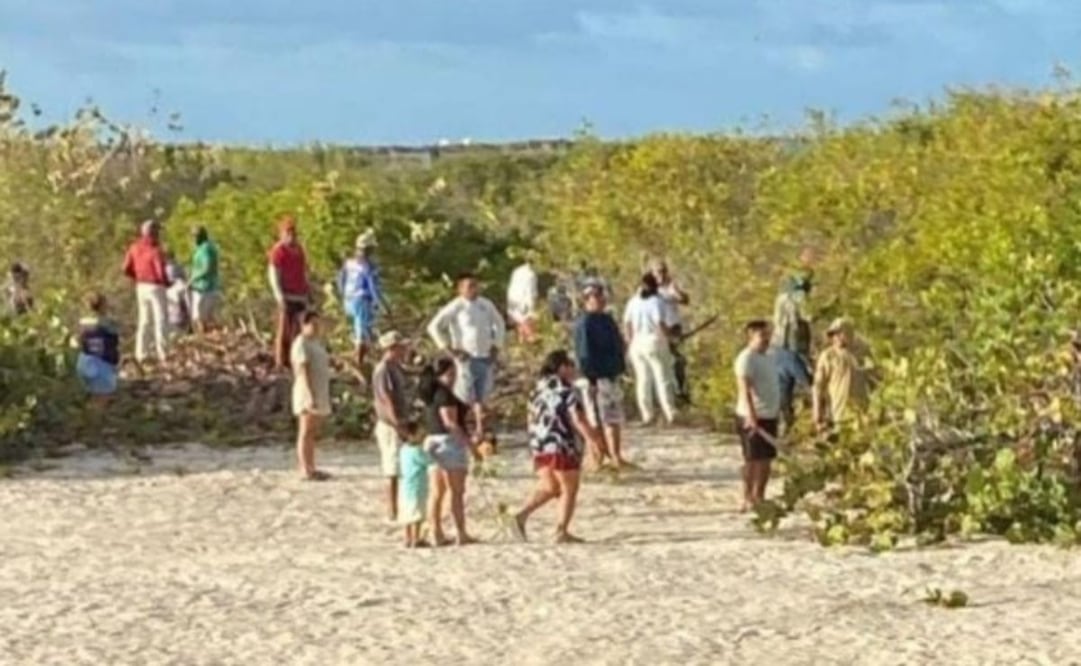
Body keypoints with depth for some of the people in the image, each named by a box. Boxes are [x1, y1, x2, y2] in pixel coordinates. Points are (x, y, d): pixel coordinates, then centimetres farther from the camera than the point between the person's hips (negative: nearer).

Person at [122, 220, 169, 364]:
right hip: (155, 287, -6)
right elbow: (161, 272, -23)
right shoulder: (155, 250, -18)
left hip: (141, 287, 6)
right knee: (161, 321, 2)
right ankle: (162, 354, 1)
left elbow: (126, 269, 3)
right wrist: (167, 282, -2)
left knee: (144, 320, 14)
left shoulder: (135, 247, 1)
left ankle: (141, 354, 14)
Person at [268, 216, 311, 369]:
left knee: (297, 329, 10)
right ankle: (281, 362, 1)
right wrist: (280, 297, -20)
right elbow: (274, 276, -12)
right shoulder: (278, 251, -8)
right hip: (287, 297, -7)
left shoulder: (299, 249, 15)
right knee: (284, 330, -4)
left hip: (300, 296, 7)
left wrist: (309, 292, 21)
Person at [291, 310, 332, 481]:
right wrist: (310, 396, -26)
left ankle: (311, 469, 13)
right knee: (306, 433, -7)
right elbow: (303, 370, -20)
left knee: (313, 434, 10)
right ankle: (305, 471, -7)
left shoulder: (316, 343, 16)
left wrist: (324, 396, 19)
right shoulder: (301, 343, -13)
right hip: (308, 393, -9)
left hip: (319, 394, 9)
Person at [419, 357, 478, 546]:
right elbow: (450, 423, -20)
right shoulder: (444, 394, -15)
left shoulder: (430, 393, 14)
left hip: (432, 441, 9)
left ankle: (437, 534, 8)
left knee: (437, 492, 8)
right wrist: (469, 442, -17)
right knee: (457, 491, -4)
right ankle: (462, 534, -3)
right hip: (449, 441, -9)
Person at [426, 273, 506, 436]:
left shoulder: (486, 305, 7)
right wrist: (450, 349, -13)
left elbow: (499, 323, 24)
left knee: (481, 399, 10)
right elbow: (434, 327, -14)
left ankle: (480, 433, 16)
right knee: (465, 400, -4)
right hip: (467, 360, -5)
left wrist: (496, 346, 13)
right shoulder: (456, 307, -9)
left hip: (486, 359, 5)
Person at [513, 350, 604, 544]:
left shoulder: (538, 390, 11)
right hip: (562, 447, -7)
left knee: (548, 487, 18)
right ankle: (562, 531, 1)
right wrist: (593, 440, -11)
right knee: (569, 490, 5)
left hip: (539, 446, 7)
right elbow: (578, 421, -17)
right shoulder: (567, 391, -12)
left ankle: (522, 515, 1)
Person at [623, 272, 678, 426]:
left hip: (637, 343, 5)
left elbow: (627, 322, 5)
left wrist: (630, 339, 16)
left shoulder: (633, 302, 3)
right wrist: (668, 334, -2)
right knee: (663, 379, 0)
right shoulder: (657, 302, -12)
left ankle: (646, 415, 10)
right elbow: (661, 323, -19)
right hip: (654, 343, -5)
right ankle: (670, 415, -1)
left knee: (643, 379, 10)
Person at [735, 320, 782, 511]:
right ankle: (748, 499, 0)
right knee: (753, 459, -5)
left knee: (767, 459, 10)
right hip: (752, 418, -9)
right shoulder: (746, 358, -13)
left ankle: (759, 497, 19)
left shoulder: (768, 358, 16)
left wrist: (778, 410, 20)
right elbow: (744, 389, -22)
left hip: (769, 416, 9)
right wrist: (751, 416, -31)